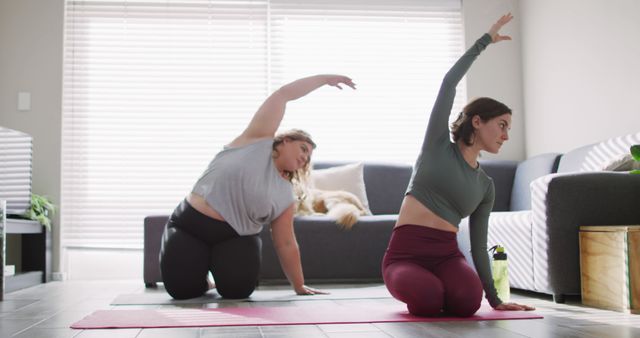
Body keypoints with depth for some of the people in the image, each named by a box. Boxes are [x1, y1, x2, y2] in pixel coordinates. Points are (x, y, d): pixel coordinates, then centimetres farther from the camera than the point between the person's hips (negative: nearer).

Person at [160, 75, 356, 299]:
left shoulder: (285, 195, 6)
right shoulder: (258, 140, -3)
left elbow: (286, 244, 9)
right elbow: (283, 94, -3)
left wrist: (299, 286, 8)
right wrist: (324, 79, 3)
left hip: (236, 238, 3)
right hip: (190, 225, -3)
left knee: (237, 290, -22)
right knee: (181, 289, -16)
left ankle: (221, 268, 15)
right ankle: (202, 278, 21)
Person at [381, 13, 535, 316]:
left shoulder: (485, 185, 16)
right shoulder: (438, 144, 5)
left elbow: (479, 246, 16)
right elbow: (449, 82, -2)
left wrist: (494, 298, 11)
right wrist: (485, 40, 2)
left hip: (447, 254, 3)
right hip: (405, 252, -3)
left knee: (468, 302, -30)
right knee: (428, 301, -34)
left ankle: (432, 286, 3)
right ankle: (413, 286, 2)